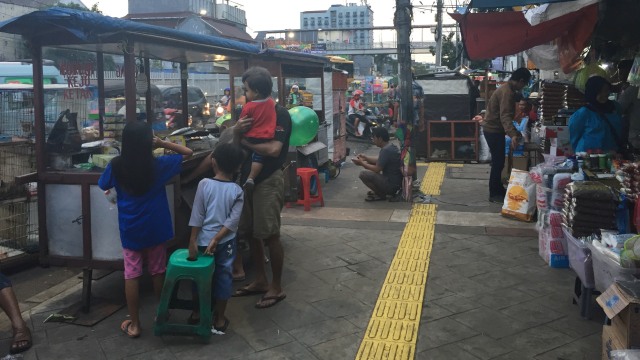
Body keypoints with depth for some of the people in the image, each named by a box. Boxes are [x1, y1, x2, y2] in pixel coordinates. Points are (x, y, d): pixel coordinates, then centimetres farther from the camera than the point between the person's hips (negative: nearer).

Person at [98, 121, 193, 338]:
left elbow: (103, 185, 10)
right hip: (155, 229, 0)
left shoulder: (116, 166, -9)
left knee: (131, 274, 8)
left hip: (130, 230, 0)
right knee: (158, 272, 15)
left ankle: (134, 324, 15)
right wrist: (163, 144, -3)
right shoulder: (158, 165, -12)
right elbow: (188, 152, -1)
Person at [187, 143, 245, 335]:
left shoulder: (204, 184, -9)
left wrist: (193, 241, -6)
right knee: (223, 277, 11)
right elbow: (233, 221, -13)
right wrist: (216, 239, -10)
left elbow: (197, 215, -10)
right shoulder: (237, 191, -6)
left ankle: (197, 313, 31)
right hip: (225, 242, 0)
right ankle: (219, 320, 18)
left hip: (203, 240, 0)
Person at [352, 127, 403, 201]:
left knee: (363, 174, -20)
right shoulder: (391, 146, 7)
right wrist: (365, 157, 7)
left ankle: (381, 194, -4)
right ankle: (378, 190, 18)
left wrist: (362, 163, -8)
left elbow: (377, 169, -20)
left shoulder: (386, 150, -23)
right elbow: (379, 160, 18)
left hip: (392, 185, -10)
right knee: (369, 163, 17)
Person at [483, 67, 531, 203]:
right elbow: (505, 116, -34)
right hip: (494, 130, -10)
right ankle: (494, 194, 2)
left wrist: (514, 132, 33)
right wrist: (513, 134, -47)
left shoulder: (506, 89, 13)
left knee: (498, 161, 17)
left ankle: (498, 189, 27)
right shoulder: (507, 92, -21)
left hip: (494, 129, 10)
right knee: (498, 162, -5)